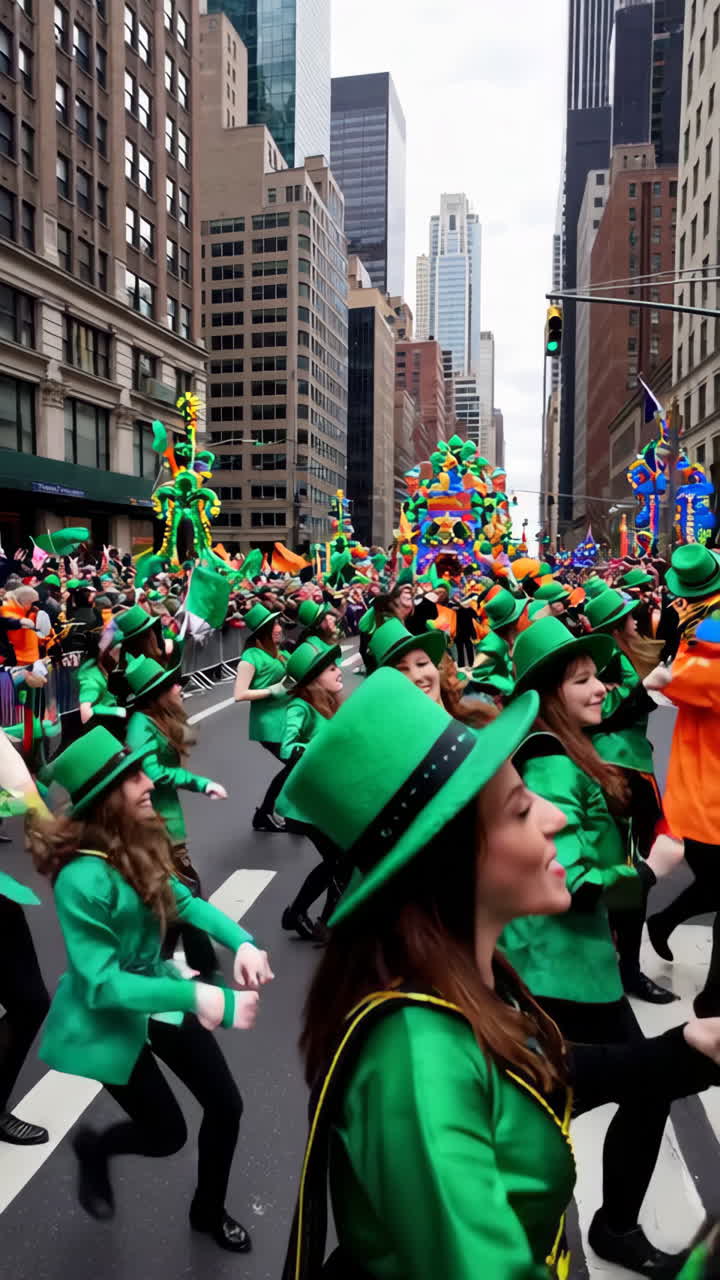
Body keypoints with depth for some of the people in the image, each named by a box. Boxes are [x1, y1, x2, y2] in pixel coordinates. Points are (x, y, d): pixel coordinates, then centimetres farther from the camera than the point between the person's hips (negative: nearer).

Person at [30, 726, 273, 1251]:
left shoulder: (139, 842, -9)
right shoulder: (83, 878, -33)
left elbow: (183, 901, 1)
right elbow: (99, 984, -30)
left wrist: (241, 940, -16)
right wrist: (194, 996, -38)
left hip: (157, 988, 7)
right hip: (110, 1018, -6)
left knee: (227, 1105, 11)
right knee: (168, 1134, 7)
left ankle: (209, 1211, 39)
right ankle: (94, 1148, 41)